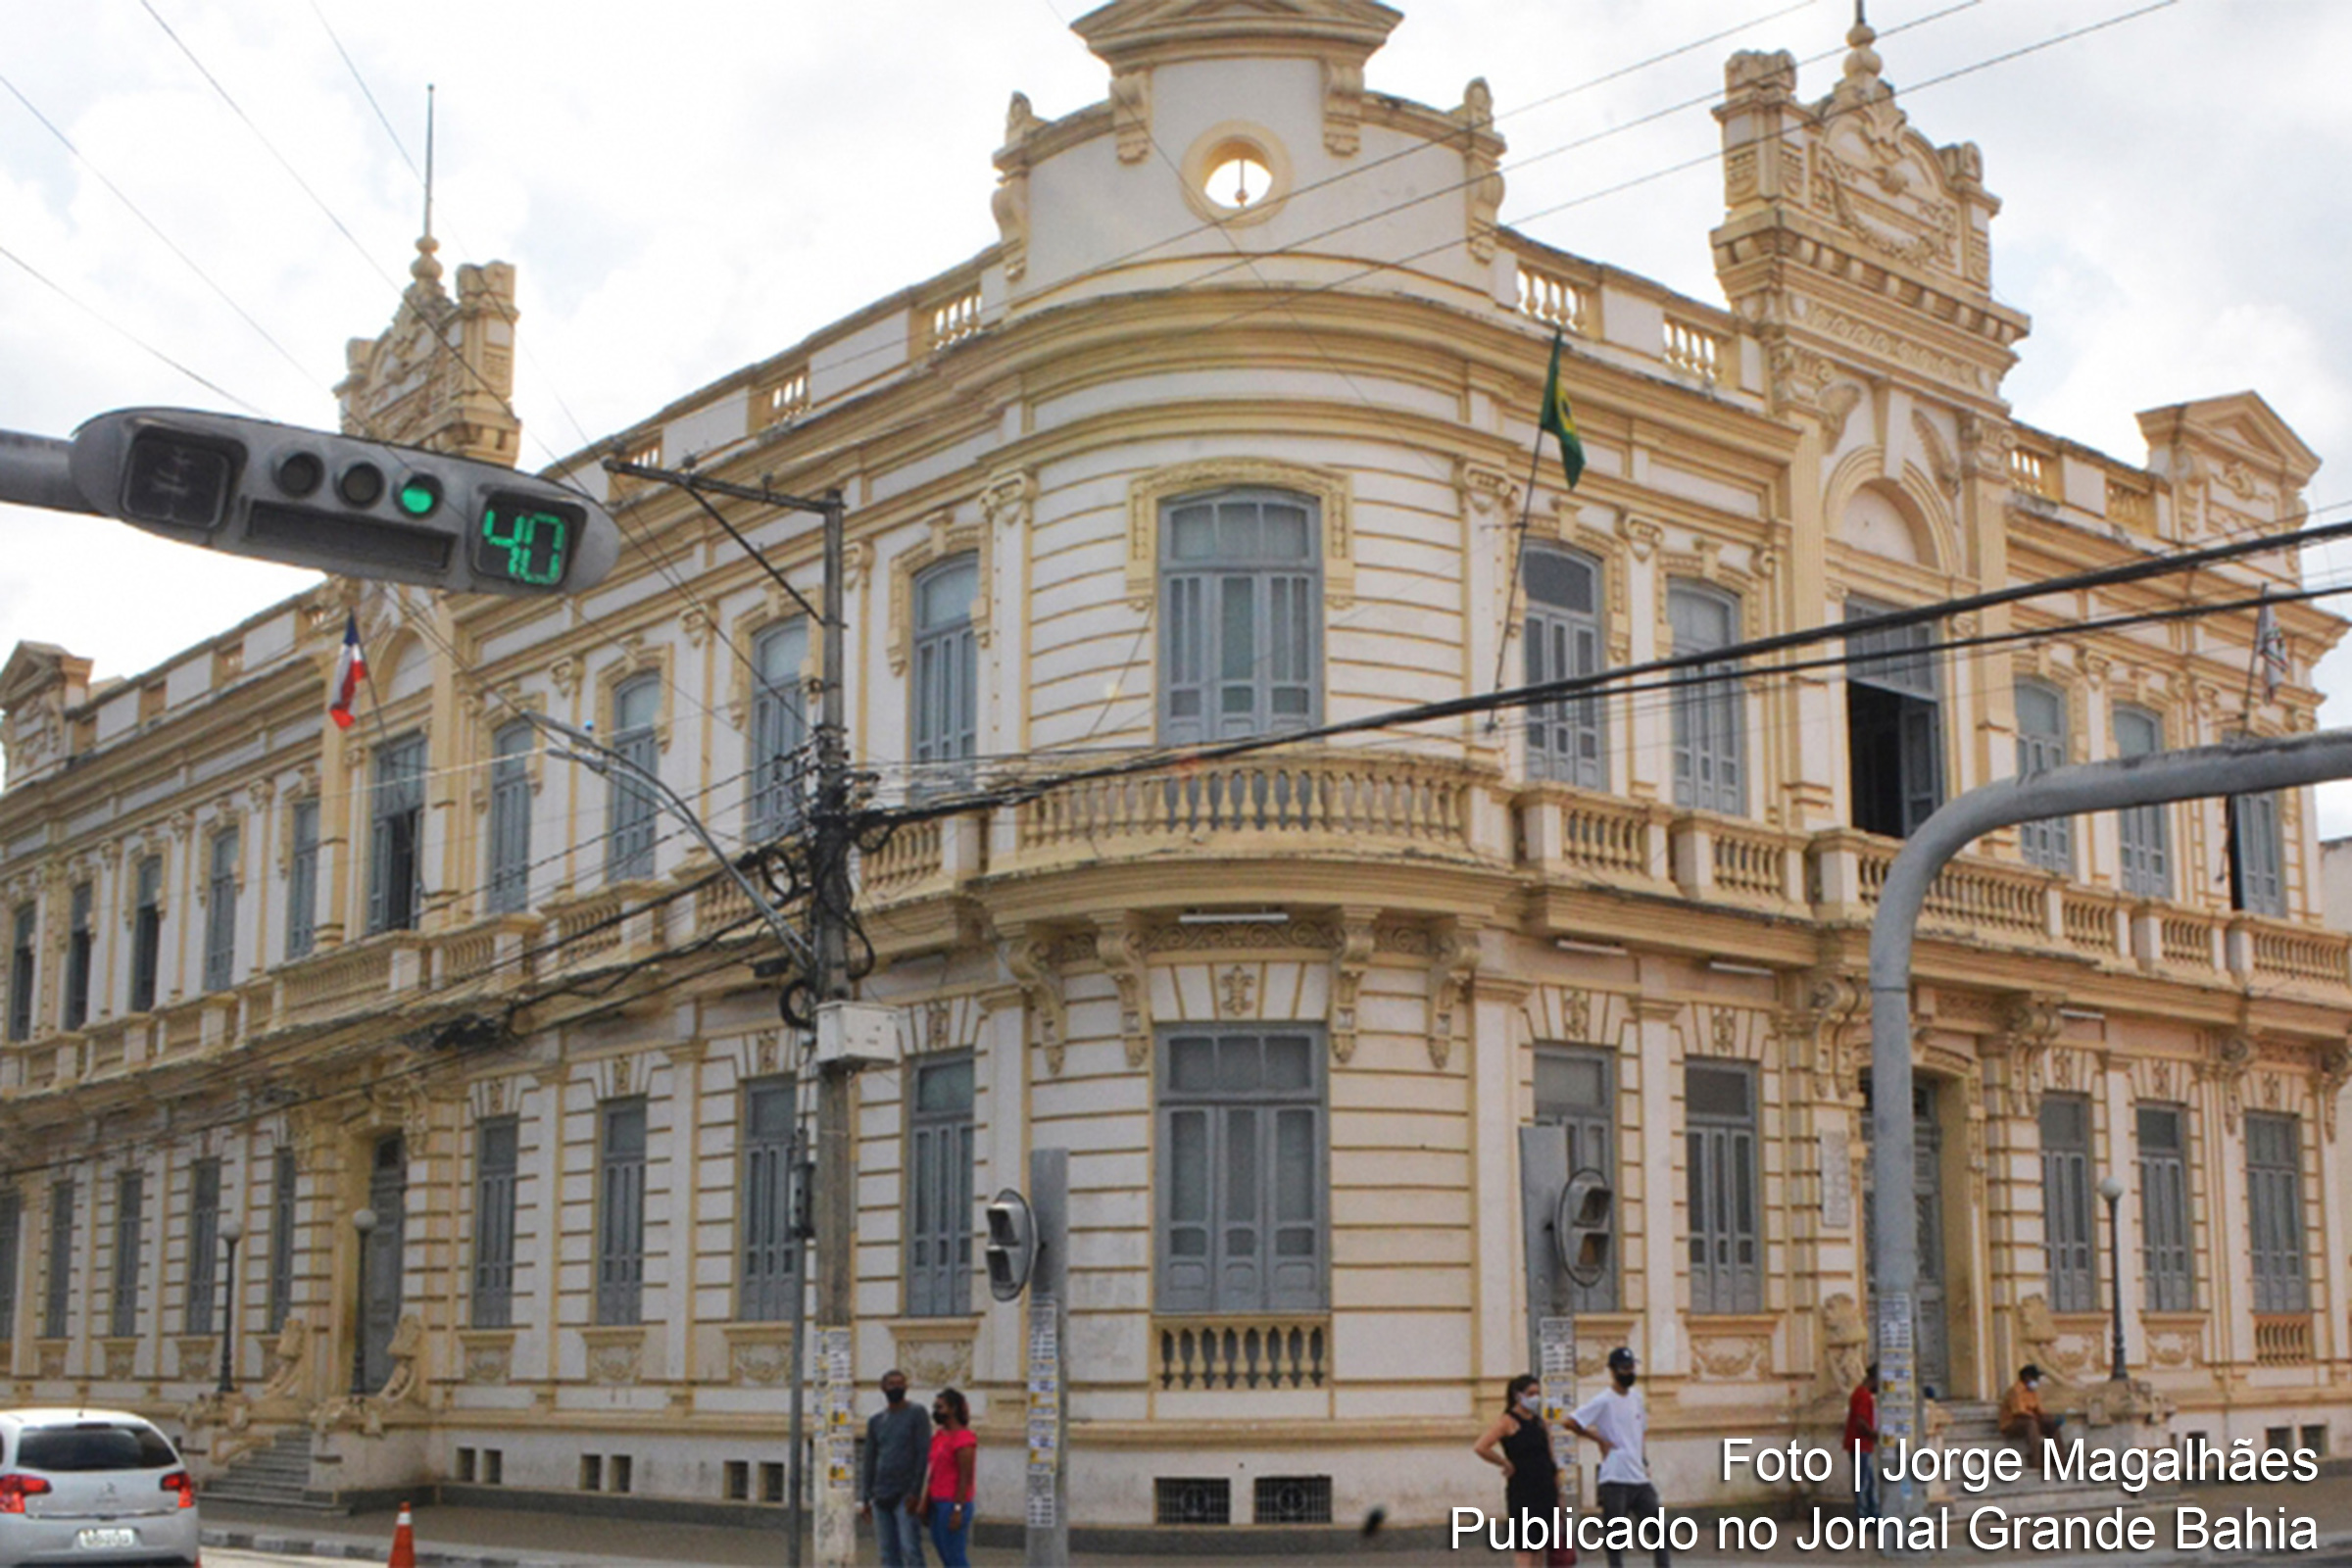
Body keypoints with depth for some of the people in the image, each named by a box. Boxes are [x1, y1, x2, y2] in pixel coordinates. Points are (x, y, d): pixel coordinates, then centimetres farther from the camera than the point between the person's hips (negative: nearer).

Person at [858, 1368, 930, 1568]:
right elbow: (869, 1461, 16)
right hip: (880, 1497, 5)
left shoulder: (916, 1414, 1)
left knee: (910, 1551, -12)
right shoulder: (875, 1421, 15)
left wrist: (915, 1491, -13)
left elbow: (923, 1454, -6)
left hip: (905, 1497, -5)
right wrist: (865, 1498, 8)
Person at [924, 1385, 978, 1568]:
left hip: (953, 1504, -9)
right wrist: (926, 1503, 15)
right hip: (938, 1504, 9)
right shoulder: (939, 1435, 16)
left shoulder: (963, 1438, -12)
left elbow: (965, 1478, -16)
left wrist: (958, 1509, -20)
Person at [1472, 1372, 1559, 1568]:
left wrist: (1557, 1493, 12)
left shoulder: (1540, 1423, 14)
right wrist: (1506, 1464, -12)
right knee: (1524, 1549, -8)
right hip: (1521, 1492, -7)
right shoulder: (1508, 1422, -6)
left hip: (1545, 1492, 7)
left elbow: (1550, 1462, 17)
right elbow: (1480, 1447, -20)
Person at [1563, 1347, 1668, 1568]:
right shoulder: (1603, 1401, -9)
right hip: (1615, 1481, -7)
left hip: (1640, 1479, 7)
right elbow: (1569, 1423, -16)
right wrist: (1600, 1439, -10)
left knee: (1661, 1529, 4)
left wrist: (1644, 1460, 14)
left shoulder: (1636, 1399, 13)